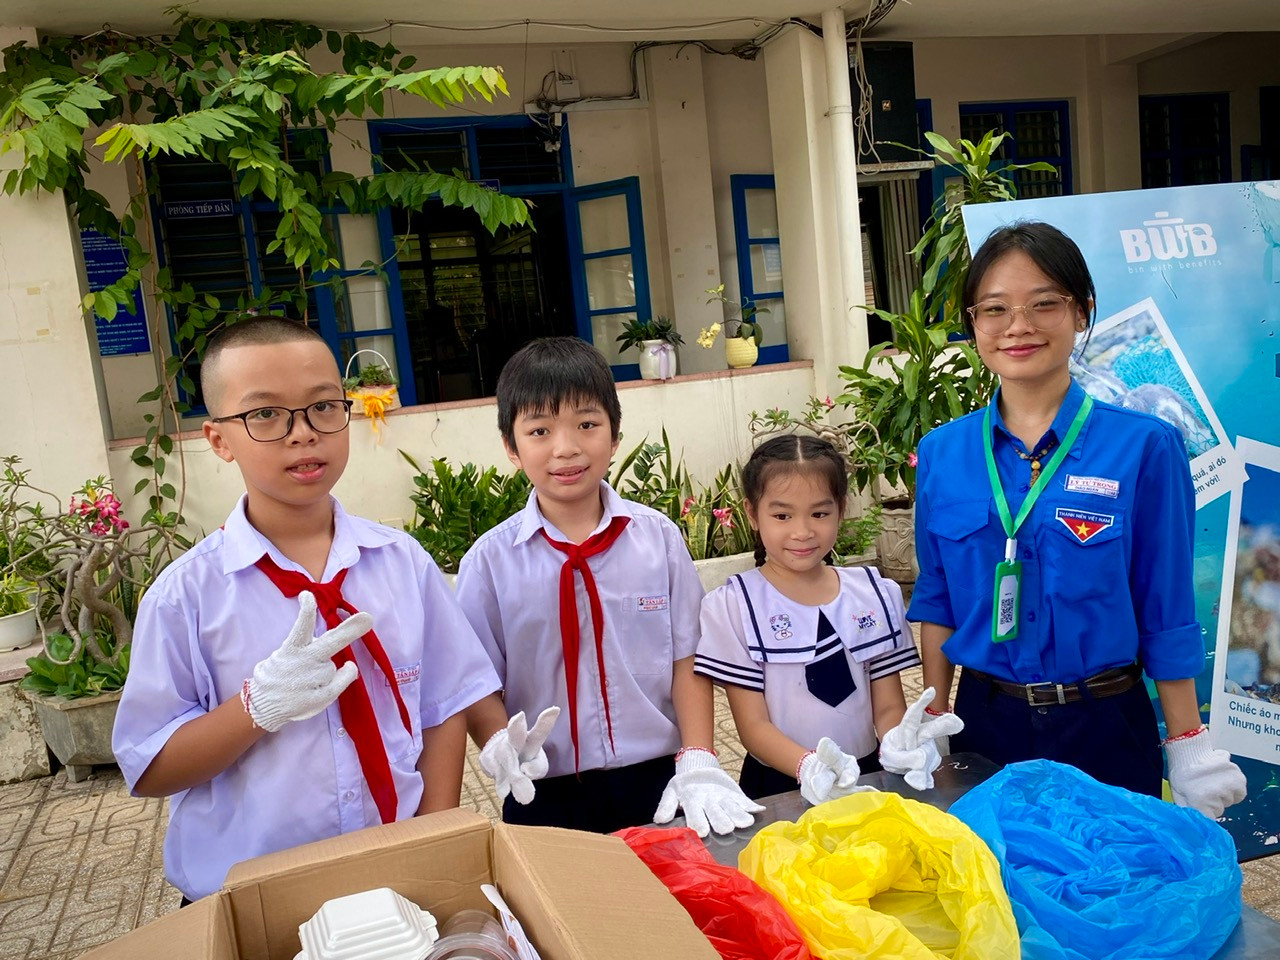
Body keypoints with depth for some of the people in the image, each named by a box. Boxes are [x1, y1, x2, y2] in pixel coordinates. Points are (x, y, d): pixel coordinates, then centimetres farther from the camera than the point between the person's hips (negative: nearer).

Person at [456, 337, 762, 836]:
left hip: (658, 783, 1)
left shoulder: (658, 537, -2)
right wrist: (499, 744, -21)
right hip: (547, 797, -1)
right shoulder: (490, 561, -5)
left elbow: (687, 661, 1)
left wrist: (699, 764, -6)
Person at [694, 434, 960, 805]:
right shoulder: (733, 605, -6)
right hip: (779, 787, -2)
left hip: (866, 777, 2)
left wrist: (897, 743, -15)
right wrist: (810, 767, -24)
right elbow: (753, 725, -6)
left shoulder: (877, 594, 4)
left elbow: (888, 706, 7)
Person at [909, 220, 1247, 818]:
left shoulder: (1143, 447, -10)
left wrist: (1187, 747, -2)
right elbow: (936, 601, 5)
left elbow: (1166, 615, -5)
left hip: (1104, 726, -2)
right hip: (984, 721, 2)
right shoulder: (941, 454, -2)